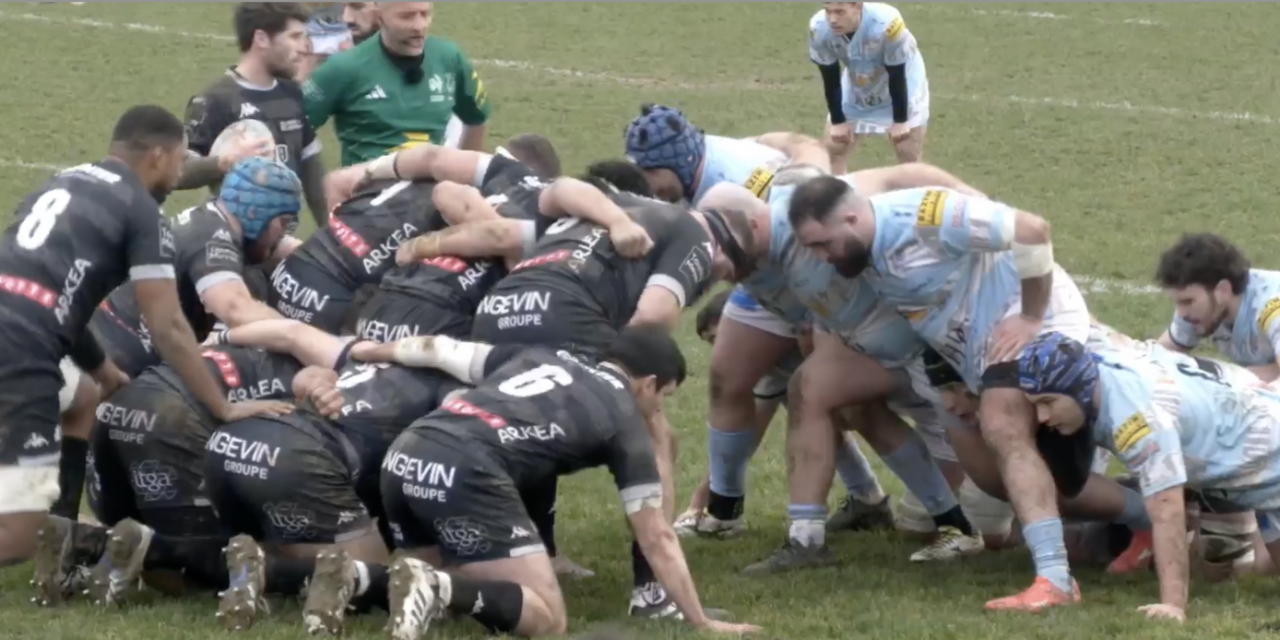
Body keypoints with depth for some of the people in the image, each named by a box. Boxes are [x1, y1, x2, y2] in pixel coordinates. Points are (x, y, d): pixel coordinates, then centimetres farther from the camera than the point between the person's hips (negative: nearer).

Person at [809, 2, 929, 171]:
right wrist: (837, 121, -4)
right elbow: (830, 80, -13)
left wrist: (900, 120, -15)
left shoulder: (885, 24, -40)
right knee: (834, 149, 2)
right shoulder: (819, 28, -29)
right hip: (856, 88, 4)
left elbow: (897, 79, -25)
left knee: (909, 156, -5)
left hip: (900, 86, -4)